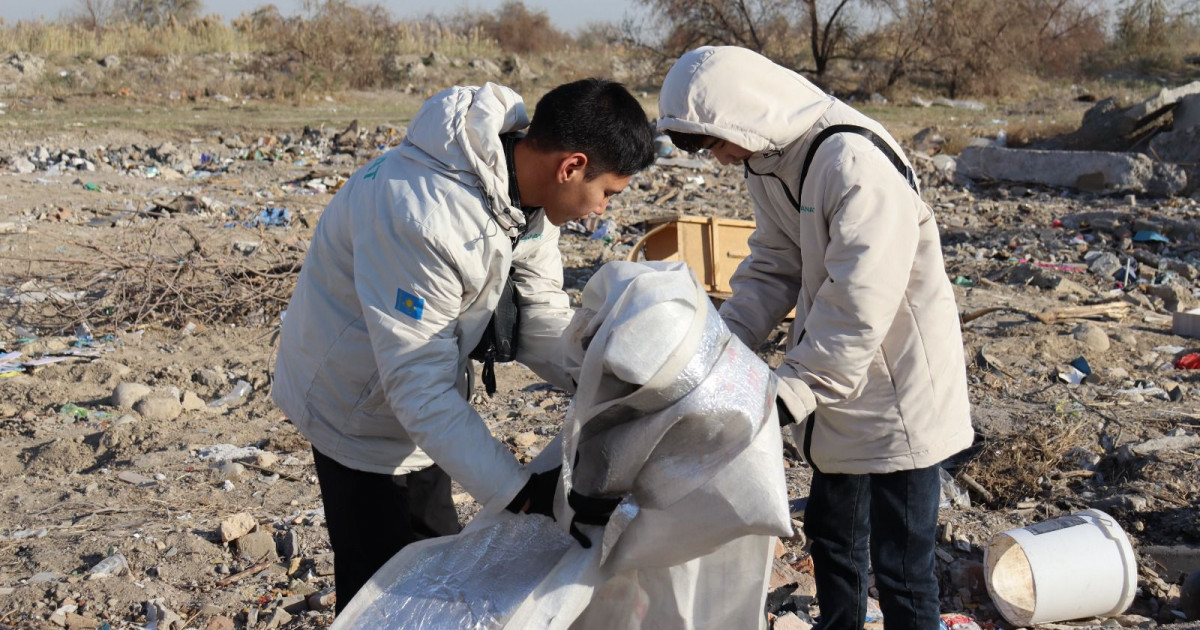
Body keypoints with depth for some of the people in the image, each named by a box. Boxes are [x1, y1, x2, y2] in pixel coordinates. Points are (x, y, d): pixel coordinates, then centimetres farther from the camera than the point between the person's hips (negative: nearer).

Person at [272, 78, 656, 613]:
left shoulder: (525, 185, -11)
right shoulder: (422, 216, -38)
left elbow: (540, 316, -6)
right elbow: (420, 387, -35)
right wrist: (517, 491, -37)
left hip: (417, 397, 8)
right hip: (361, 408, -8)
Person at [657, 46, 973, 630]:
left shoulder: (856, 163, -28)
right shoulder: (766, 161, 1)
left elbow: (859, 305, -30)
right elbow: (772, 269, 4)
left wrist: (791, 389, -30)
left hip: (897, 390, -9)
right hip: (834, 387, 9)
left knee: (900, 563, 0)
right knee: (830, 532, 25)